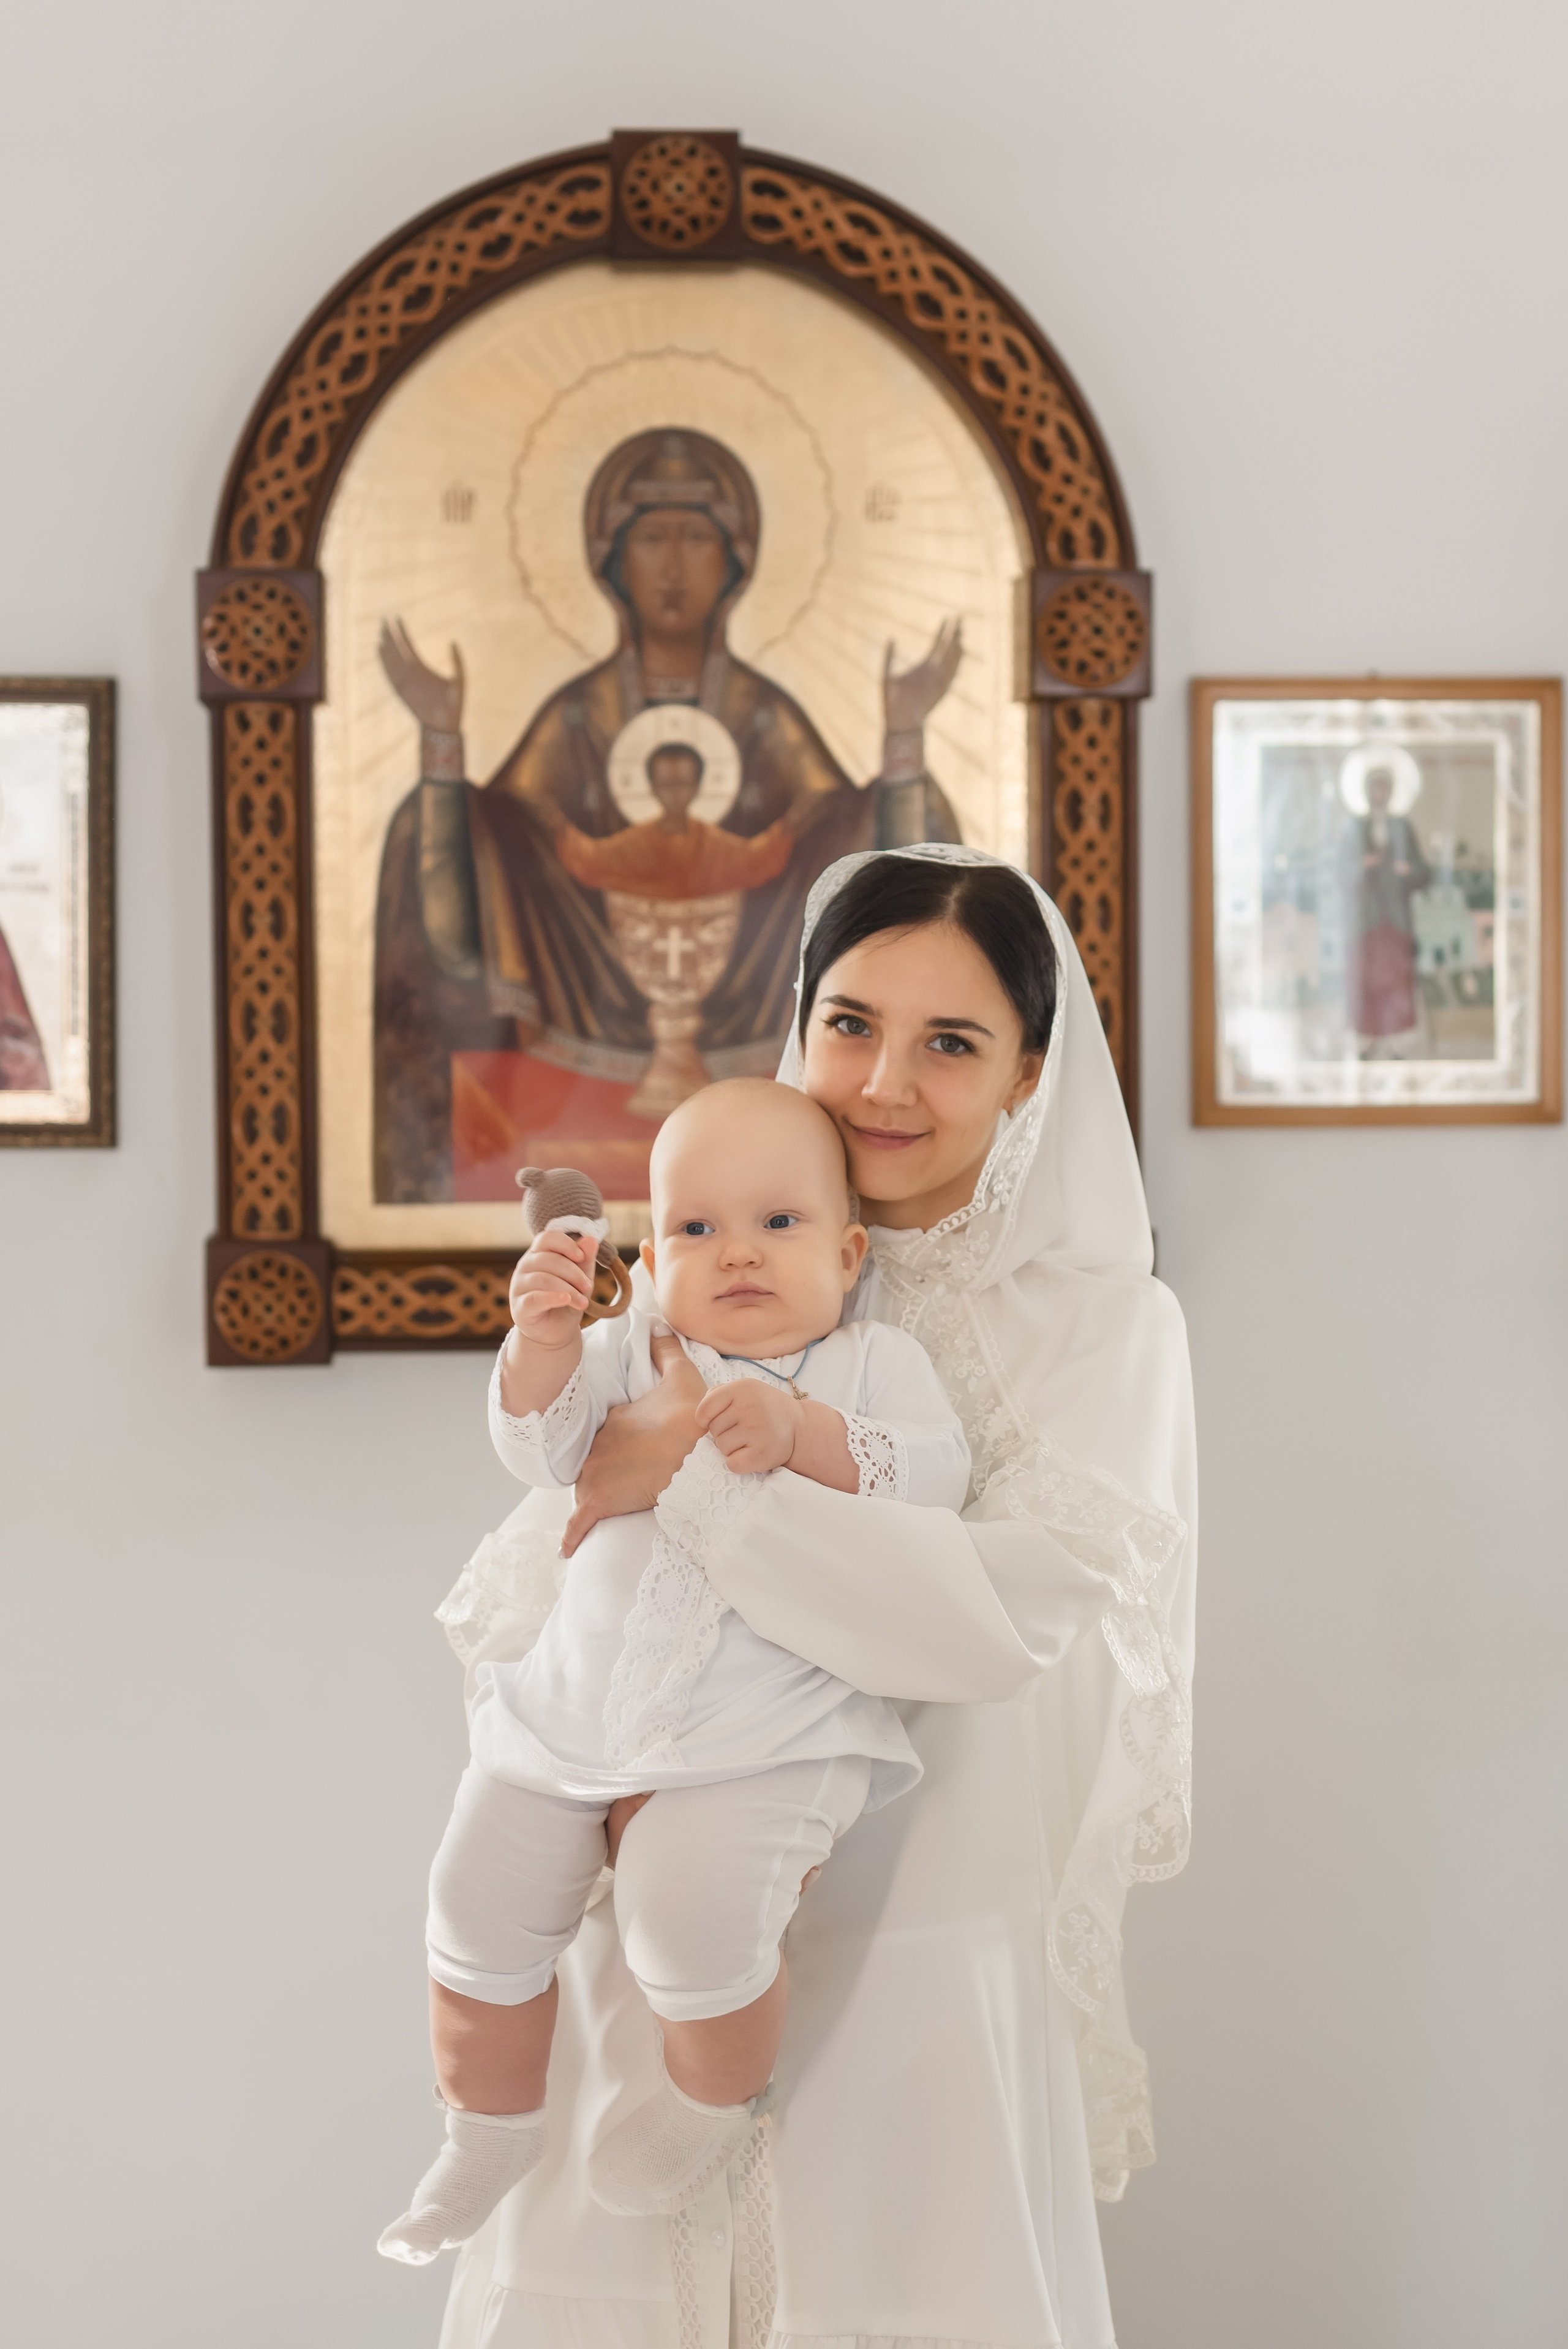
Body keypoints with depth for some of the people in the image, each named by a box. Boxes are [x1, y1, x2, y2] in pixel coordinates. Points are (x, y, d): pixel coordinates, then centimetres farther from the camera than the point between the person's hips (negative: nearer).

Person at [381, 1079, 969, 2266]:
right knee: (481, 1902, 4)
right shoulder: (635, 1351, 8)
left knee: (695, 1911, -26)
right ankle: (492, 2128, 31)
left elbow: (933, 1475, -10)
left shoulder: (875, 1364, 4)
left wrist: (805, 1434, -24)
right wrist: (544, 1340, -22)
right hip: (574, 1707, 4)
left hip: (768, 1731, -4)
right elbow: (541, 1445, -3)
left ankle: (715, 2104, 7)